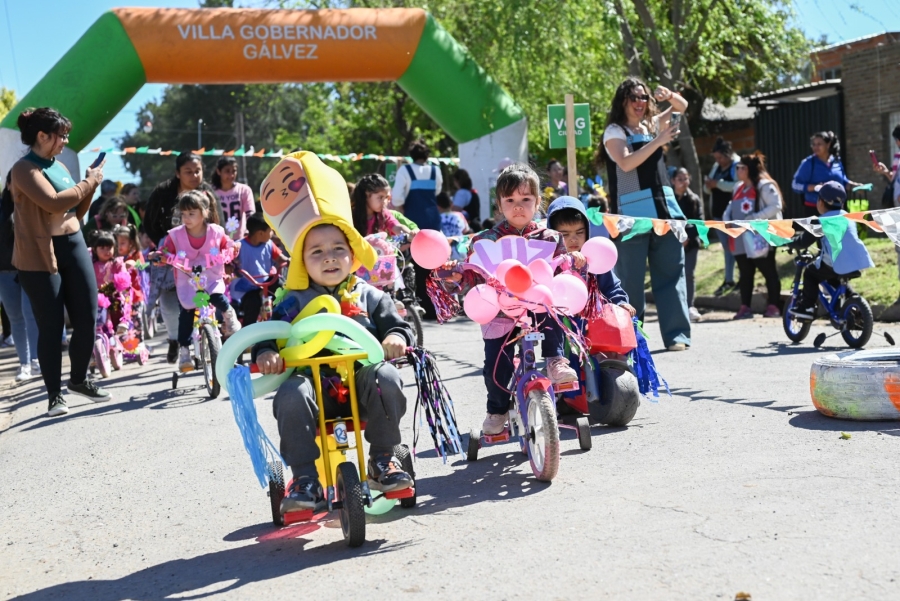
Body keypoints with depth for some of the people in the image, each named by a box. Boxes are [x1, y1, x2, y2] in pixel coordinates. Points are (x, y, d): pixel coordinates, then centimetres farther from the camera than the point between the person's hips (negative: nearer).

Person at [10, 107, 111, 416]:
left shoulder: (60, 166, 14)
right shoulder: (24, 168, -10)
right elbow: (54, 203, -24)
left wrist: (91, 185, 4)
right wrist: (89, 182, -12)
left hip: (74, 246, 7)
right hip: (40, 255, -7)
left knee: (87, 319, 7)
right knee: (51, 327, -2)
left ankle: (78, 379, 26)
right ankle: (55, 394, 9)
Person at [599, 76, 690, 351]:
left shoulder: (652, 125, 18)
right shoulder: (614, 131, 2)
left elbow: (682, 107, 29)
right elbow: (626, 163, -14)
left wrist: (670, 96, 7)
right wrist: (658, 141, -15)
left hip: (664, 208, 5)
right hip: (632, 213, -5)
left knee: (672, 273, -1)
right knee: (630, 279, -2)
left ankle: (677, 334, -1)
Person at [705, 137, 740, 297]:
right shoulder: (716, 167, 13)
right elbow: (709, 189, 17)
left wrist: (718, 184, -24)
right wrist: (708, 185, -6)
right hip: (719, 213, 7)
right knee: (727, 248, 12)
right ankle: (729, 280, 18)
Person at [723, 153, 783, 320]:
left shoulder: (764, 186, -8)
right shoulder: (738, 188, 16)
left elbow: (775, 207, -16)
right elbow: (731, 207, 19)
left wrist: (753, 218, -23)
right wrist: (726, 219, -2)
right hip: (741, 240, 8)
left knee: (768, 272, 1)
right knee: (745, 274, 9)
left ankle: (774, 306, 6)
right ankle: (745, 307, 13)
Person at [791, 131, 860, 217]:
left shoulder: (836, 161, 8)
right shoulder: (808, 163, -8)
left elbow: (842, 181, 22)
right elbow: (796, 185, -11)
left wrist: (855, 185, 5)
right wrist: (815, 187, -24)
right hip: (813, 209, -5)